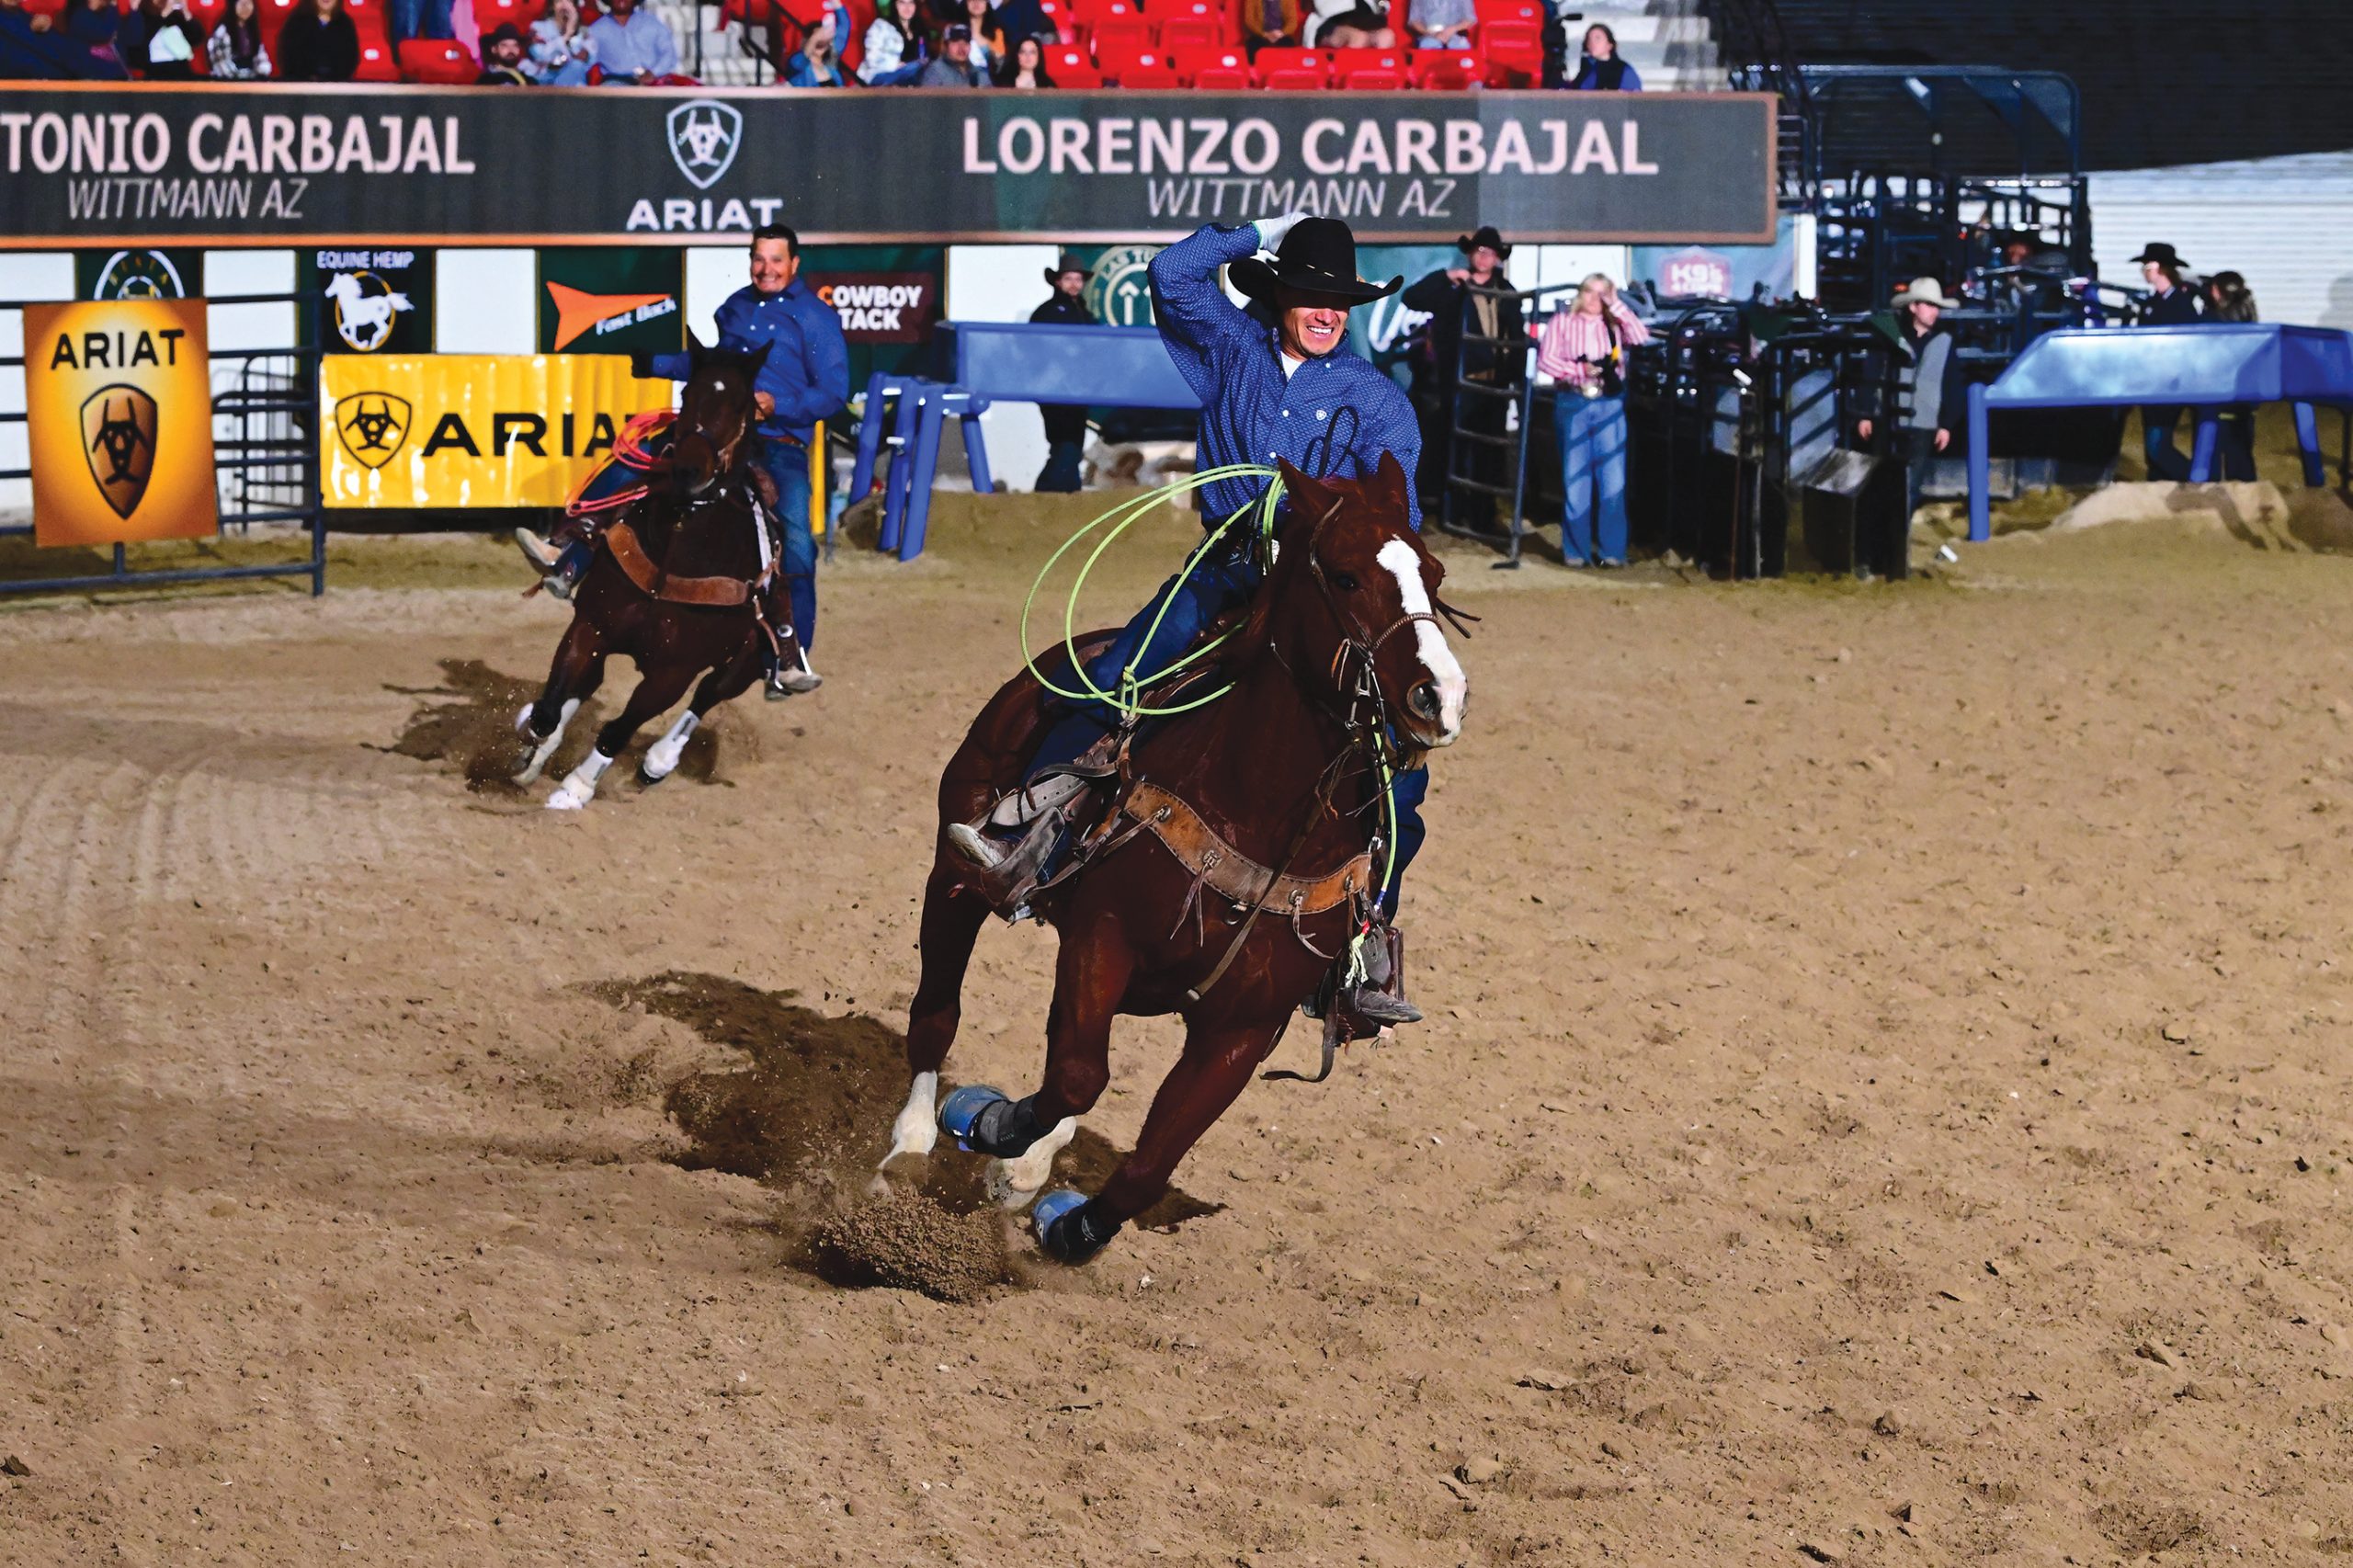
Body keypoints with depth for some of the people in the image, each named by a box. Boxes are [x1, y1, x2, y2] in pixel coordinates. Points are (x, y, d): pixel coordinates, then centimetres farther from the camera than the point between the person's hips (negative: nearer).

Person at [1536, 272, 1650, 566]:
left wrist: (1616, 305, -5)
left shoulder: (1615, 324, 10)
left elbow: (1642, 338, -7)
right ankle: (1575, 550, 5)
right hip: (1573, 402, -1)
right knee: (1575, 479, 0)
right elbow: (1545, 360, 0)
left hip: (1610, 405, 1)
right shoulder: (1562, 321, 8)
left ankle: (1611, 550, 1)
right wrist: (1578, 370, -13)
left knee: (1613, 480, -3)